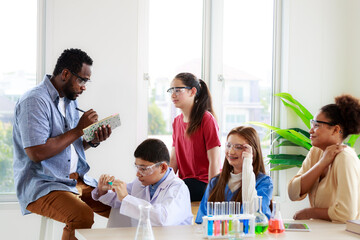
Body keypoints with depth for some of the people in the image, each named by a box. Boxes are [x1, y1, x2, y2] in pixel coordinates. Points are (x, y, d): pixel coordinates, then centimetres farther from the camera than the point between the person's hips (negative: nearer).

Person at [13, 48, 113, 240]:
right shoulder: (34, 101, -14)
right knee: (83, 216, -34)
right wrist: (78, 130, -15)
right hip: (40, 185, -8)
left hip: (76, 180, 8)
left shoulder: (69, 100, 15)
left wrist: (93, 141, 1)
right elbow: (37, 153, -23)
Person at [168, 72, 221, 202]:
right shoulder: (177, 121, 14)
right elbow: (173, 159, 12)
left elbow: (215, 162, -13)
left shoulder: (206, 119, -10)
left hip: (203, 182, -7)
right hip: (186, 181, 7)